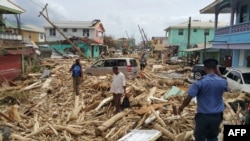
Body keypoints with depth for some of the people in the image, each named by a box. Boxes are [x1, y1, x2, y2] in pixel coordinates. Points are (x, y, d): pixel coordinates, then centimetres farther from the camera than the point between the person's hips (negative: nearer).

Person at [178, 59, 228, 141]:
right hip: (217, 116, 4)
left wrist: (181, 107, 0)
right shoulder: (223, 82, -5)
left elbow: (188, 98, -19)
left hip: (203, 116, -4)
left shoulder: (199, 82, -18)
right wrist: (218, 73, 12)